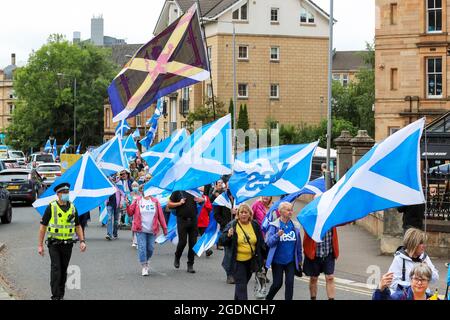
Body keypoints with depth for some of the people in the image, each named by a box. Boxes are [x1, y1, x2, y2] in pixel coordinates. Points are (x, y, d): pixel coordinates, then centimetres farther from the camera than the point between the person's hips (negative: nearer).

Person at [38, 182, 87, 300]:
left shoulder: (72, 208, 6)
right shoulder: (51, 207, -6)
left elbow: (78, 226, 13)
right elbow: (43, 226, -3)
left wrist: (82, 241, 1)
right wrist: (40, 245, -6)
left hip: (68, 244, 4)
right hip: (54, 243, -4)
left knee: (63, 271, 10)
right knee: (56, 270, -11)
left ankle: (61, 295, 21)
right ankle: (55, 296, -10)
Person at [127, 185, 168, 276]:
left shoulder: (155, 201, 5)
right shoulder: (137, 201, 2)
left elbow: (160, 215, 6)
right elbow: (130, 213, 3)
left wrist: (164, 228, 5)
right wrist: (128, 206, -16)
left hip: (152, 230, 2)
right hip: (140, 230, -2)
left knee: (150, 248, 5)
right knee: (142, 247, -8)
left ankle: (146, 261, 32)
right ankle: (144, 267, -1)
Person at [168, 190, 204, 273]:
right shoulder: (177, 192, 0)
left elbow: (203, 199, 22)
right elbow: (169, 205, 2)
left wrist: (200, 199, -1)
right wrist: (179, 203, -11)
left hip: (193, 220, 3)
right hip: (182, 220, -3)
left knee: (193, 243, 2)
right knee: (182, 242, -6)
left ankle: (190, 265, 10)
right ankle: (177, 258, 23)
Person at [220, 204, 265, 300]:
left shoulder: (255, 226, 3)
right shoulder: (232, 225, -8)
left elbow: (260, 243, 13)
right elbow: (222, 240, -7)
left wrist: (261, 258, 12)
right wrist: (228, 235, -28)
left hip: (250, 261, 4)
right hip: (237, 261, -4)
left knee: (242, 284, 17)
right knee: (241, 286, -9)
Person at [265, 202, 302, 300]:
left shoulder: (295, 226, 2)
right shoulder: (274, 225, -7)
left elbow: (298, 244, 10)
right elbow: (269, 242, -12)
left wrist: (299, 259, 12)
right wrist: (277, 235, -30)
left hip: (291, 261, 2)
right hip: (277, 260, -2)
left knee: (290, 282, -3)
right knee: (277, 283, 4)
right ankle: (268, 298, 30)